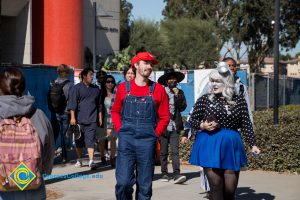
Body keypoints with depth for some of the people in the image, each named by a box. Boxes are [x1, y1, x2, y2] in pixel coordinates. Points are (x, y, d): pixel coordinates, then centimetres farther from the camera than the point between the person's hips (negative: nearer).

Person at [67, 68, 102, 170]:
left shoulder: (96, 89, 14)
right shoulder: (76, 88, 1)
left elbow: (99, 104, 19)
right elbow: (72, 104, -4)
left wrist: (100, 117, 16)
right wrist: (72, 117, -11)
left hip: (92, 120, 2)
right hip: (79, 119, -2)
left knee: (90, 140, -7)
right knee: (79, 141, 8)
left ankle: (91, 161, -12)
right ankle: (79, 160, 20)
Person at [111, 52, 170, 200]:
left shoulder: (158, 89, 5)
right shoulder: (123, 87, 7)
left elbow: (164, 117, 8)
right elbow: (115, 111, 16)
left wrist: (155, 134, -1)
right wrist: (120, 130, 4)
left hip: (147, 142, 0)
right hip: (126, 141, 0)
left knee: (145, 185, 6)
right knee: (123, 182, -9)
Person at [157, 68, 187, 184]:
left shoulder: (180, 92, 10)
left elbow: (182, 107, 1)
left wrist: (177, 95, -9)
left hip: (175, 126, 1)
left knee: (175, 151, -10)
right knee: (163, 152, 6)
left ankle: (176, 174, -16)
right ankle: (164, 173, 15)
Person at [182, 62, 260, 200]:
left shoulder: (239, 100, 3)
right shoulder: (204, 100, 1)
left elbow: (246, 124, 6)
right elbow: (192, 120, 7)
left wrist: (252, 144, 1)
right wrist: (202, 125, -12)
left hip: (231, 145, 1)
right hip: (210, 145, -1)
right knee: (216, 188, -1)